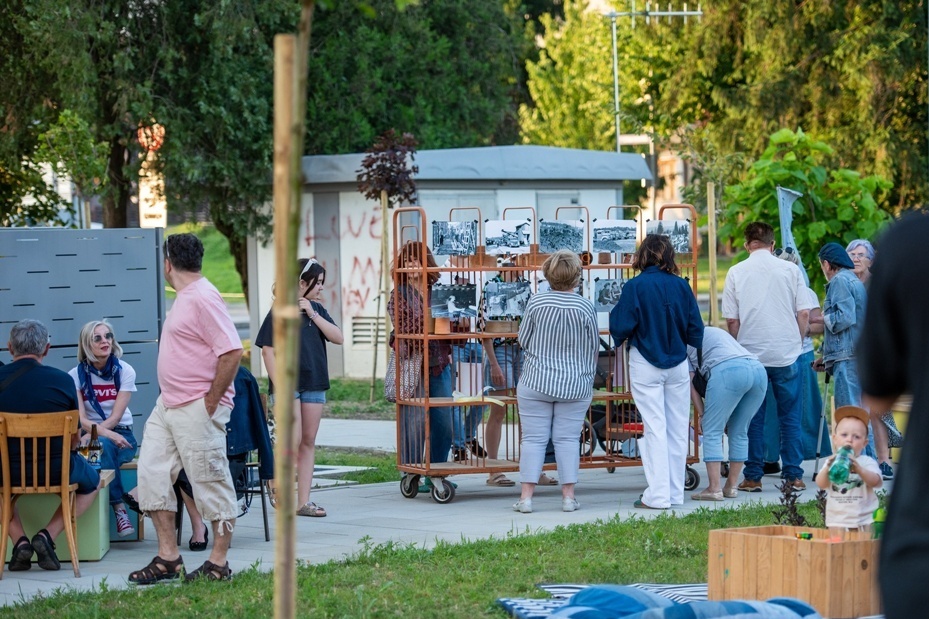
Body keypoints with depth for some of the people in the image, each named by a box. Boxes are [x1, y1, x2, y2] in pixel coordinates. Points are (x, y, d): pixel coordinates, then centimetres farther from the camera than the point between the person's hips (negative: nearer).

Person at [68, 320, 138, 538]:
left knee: (101, 445, -35)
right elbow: (81, 419, -10)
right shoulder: (76, 375, -1)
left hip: (121, 434, 0)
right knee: (105, 445, -36)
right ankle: (119, 508, -34)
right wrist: (108, 434, -27)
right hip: (90, 434, 0)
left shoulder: (124, 371, 0)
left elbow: (116, 416, -7)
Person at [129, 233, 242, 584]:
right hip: (168, 405, 11)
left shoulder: (203, 298, -17)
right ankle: (168, 558, 11)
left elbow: (232, 352, -23)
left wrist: (210, 402, -19)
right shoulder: (184, 298, 15)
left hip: (197, 408, -11)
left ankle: (219, 563, 5)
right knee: (152, 473, 7)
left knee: (210, 482, -2)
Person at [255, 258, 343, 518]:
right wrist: (279, 384, -15)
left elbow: (338, 338, 1)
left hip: (314, 385, 6)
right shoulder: (281, 311, -6)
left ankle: (304, 502, 10)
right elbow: (268, 350, -9)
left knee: (308, 442, 6)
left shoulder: (317, 310, 10)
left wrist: (313, 314, -8)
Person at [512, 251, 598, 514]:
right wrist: (587, 377, 18)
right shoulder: (585, 307, -7)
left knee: (533, 438, 3)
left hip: (536, 383, 0)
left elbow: (523, 341, 3)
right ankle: (568, 496, 6)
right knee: (568, 439, 6)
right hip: (575, 385, 0)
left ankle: (526, 496, 1)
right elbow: (593, 348, 2)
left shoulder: (535, 303, -6)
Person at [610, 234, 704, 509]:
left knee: (655, 428, 0)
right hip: (678, 364, 3)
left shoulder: (635, 286, -13)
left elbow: (621, 327, -12)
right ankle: (675, 493, 15)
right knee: (678, 428, 10)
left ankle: (658, 495, -2)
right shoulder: (680, 286, -3)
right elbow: (695, 330, 0)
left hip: (645, 365, -3)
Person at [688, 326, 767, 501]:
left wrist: (702, 414, 17)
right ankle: (731, 487, 19)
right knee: (739, 432, 16)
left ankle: (714, 488, -5)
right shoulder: (716, 332, 40)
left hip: (728, 370, -7)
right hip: (758, 369, 7)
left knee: (712, 432, 0)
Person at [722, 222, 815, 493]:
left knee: (753, 419, 6)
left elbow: (731, 320, 1)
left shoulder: (736, 273, 0)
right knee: (790, 417, 7)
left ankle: (753, 477, 5)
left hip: (751, 355, 0)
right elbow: (804, 314, 0)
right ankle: (793, 475, 7)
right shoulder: (790, 270, 1)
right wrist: (797, 343, 12)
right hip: (787, 354, 0)